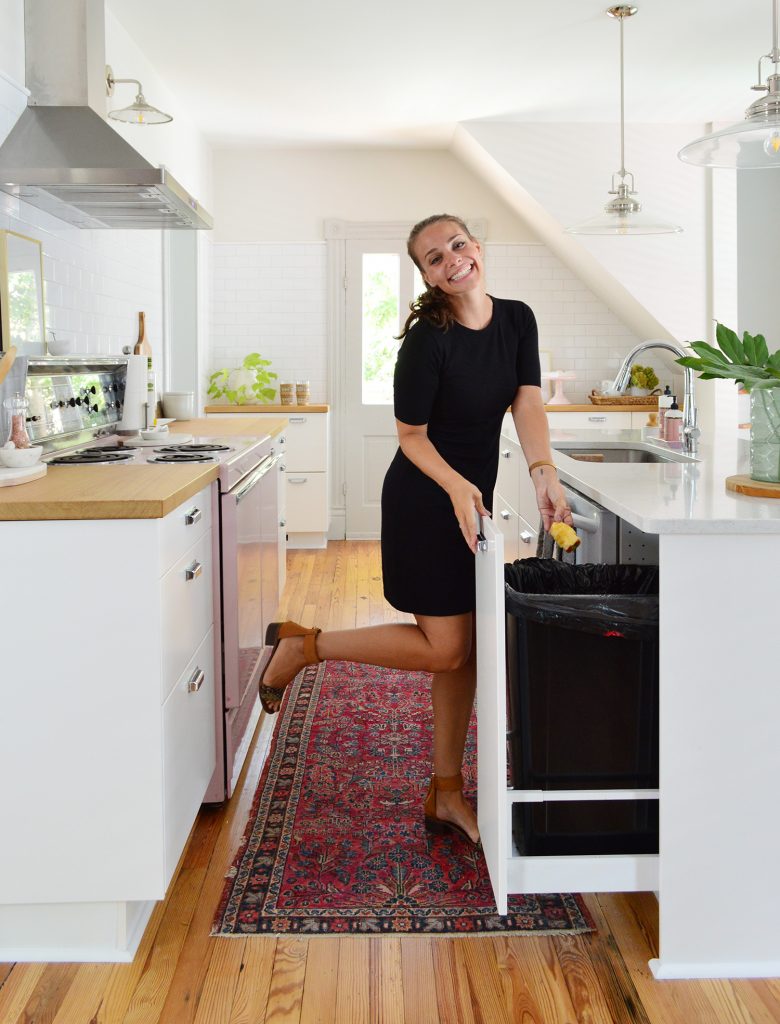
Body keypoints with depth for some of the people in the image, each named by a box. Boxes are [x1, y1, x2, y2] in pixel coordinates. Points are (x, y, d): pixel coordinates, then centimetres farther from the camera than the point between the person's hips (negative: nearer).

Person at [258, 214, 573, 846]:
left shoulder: (517, 321, 1)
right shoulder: (427, 339, -17)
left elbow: (528, 404, -8)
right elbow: (411, 436, -12)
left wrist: (544, 473, -25)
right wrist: (456, 487, -27)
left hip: (475, 497, 7)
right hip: (425, 502, -7)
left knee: (465, 648, 9)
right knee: (444, 648, -6)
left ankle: (447, 798, 21)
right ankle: (303, 646, 9)